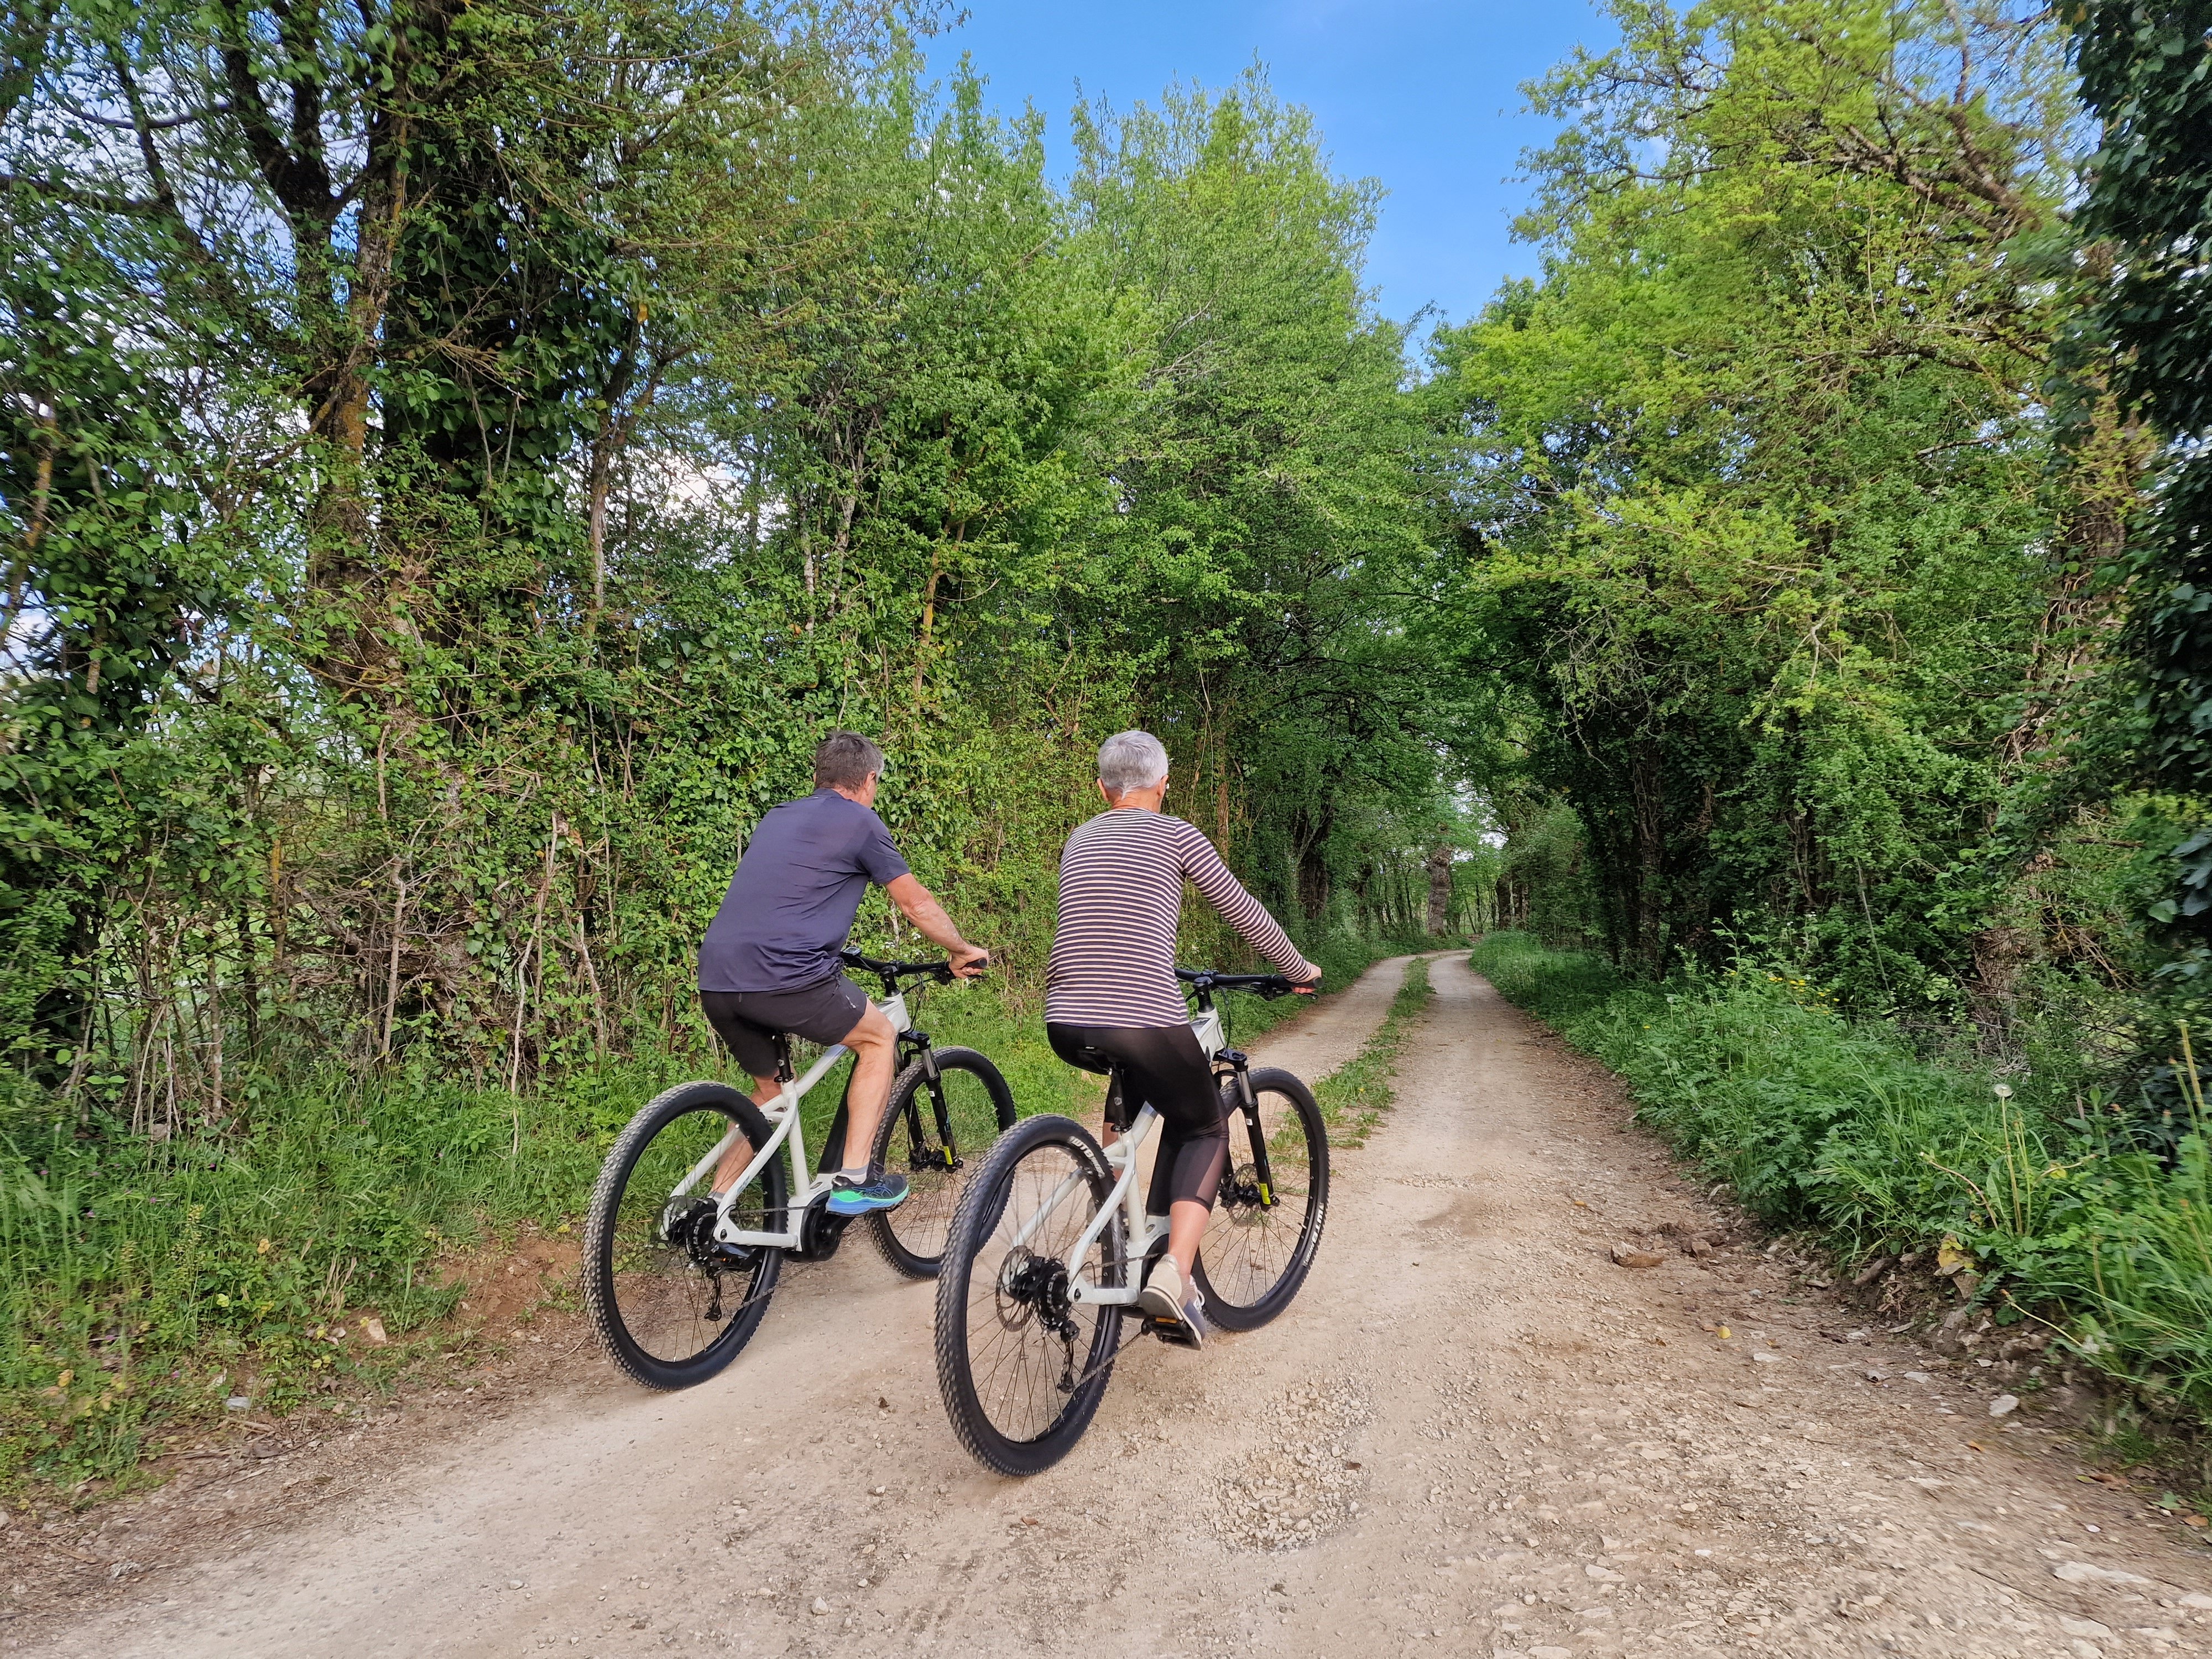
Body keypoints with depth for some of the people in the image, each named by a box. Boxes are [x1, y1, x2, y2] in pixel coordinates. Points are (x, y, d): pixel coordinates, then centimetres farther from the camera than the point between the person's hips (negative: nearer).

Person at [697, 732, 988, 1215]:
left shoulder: (777, 817, 24)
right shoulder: (860, 822, 4)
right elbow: (916, 903, 10)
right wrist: (963, 952, 26)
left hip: (715, 979, 7)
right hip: (784, 975, -7)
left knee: (770, 1089, 26)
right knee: (879, 1039, 15)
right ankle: (853, 1182, 10)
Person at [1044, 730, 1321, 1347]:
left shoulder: (1078, 841, 19)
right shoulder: (1176, 834, 5)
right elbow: (1244, 913, 11)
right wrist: (1299, 968, 27)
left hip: (1065, 1025, 5)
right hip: (1145, 1020, -5)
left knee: (1138, 1086, 36)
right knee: (1207, 1129, 17)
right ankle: (1174, 1274, -2)